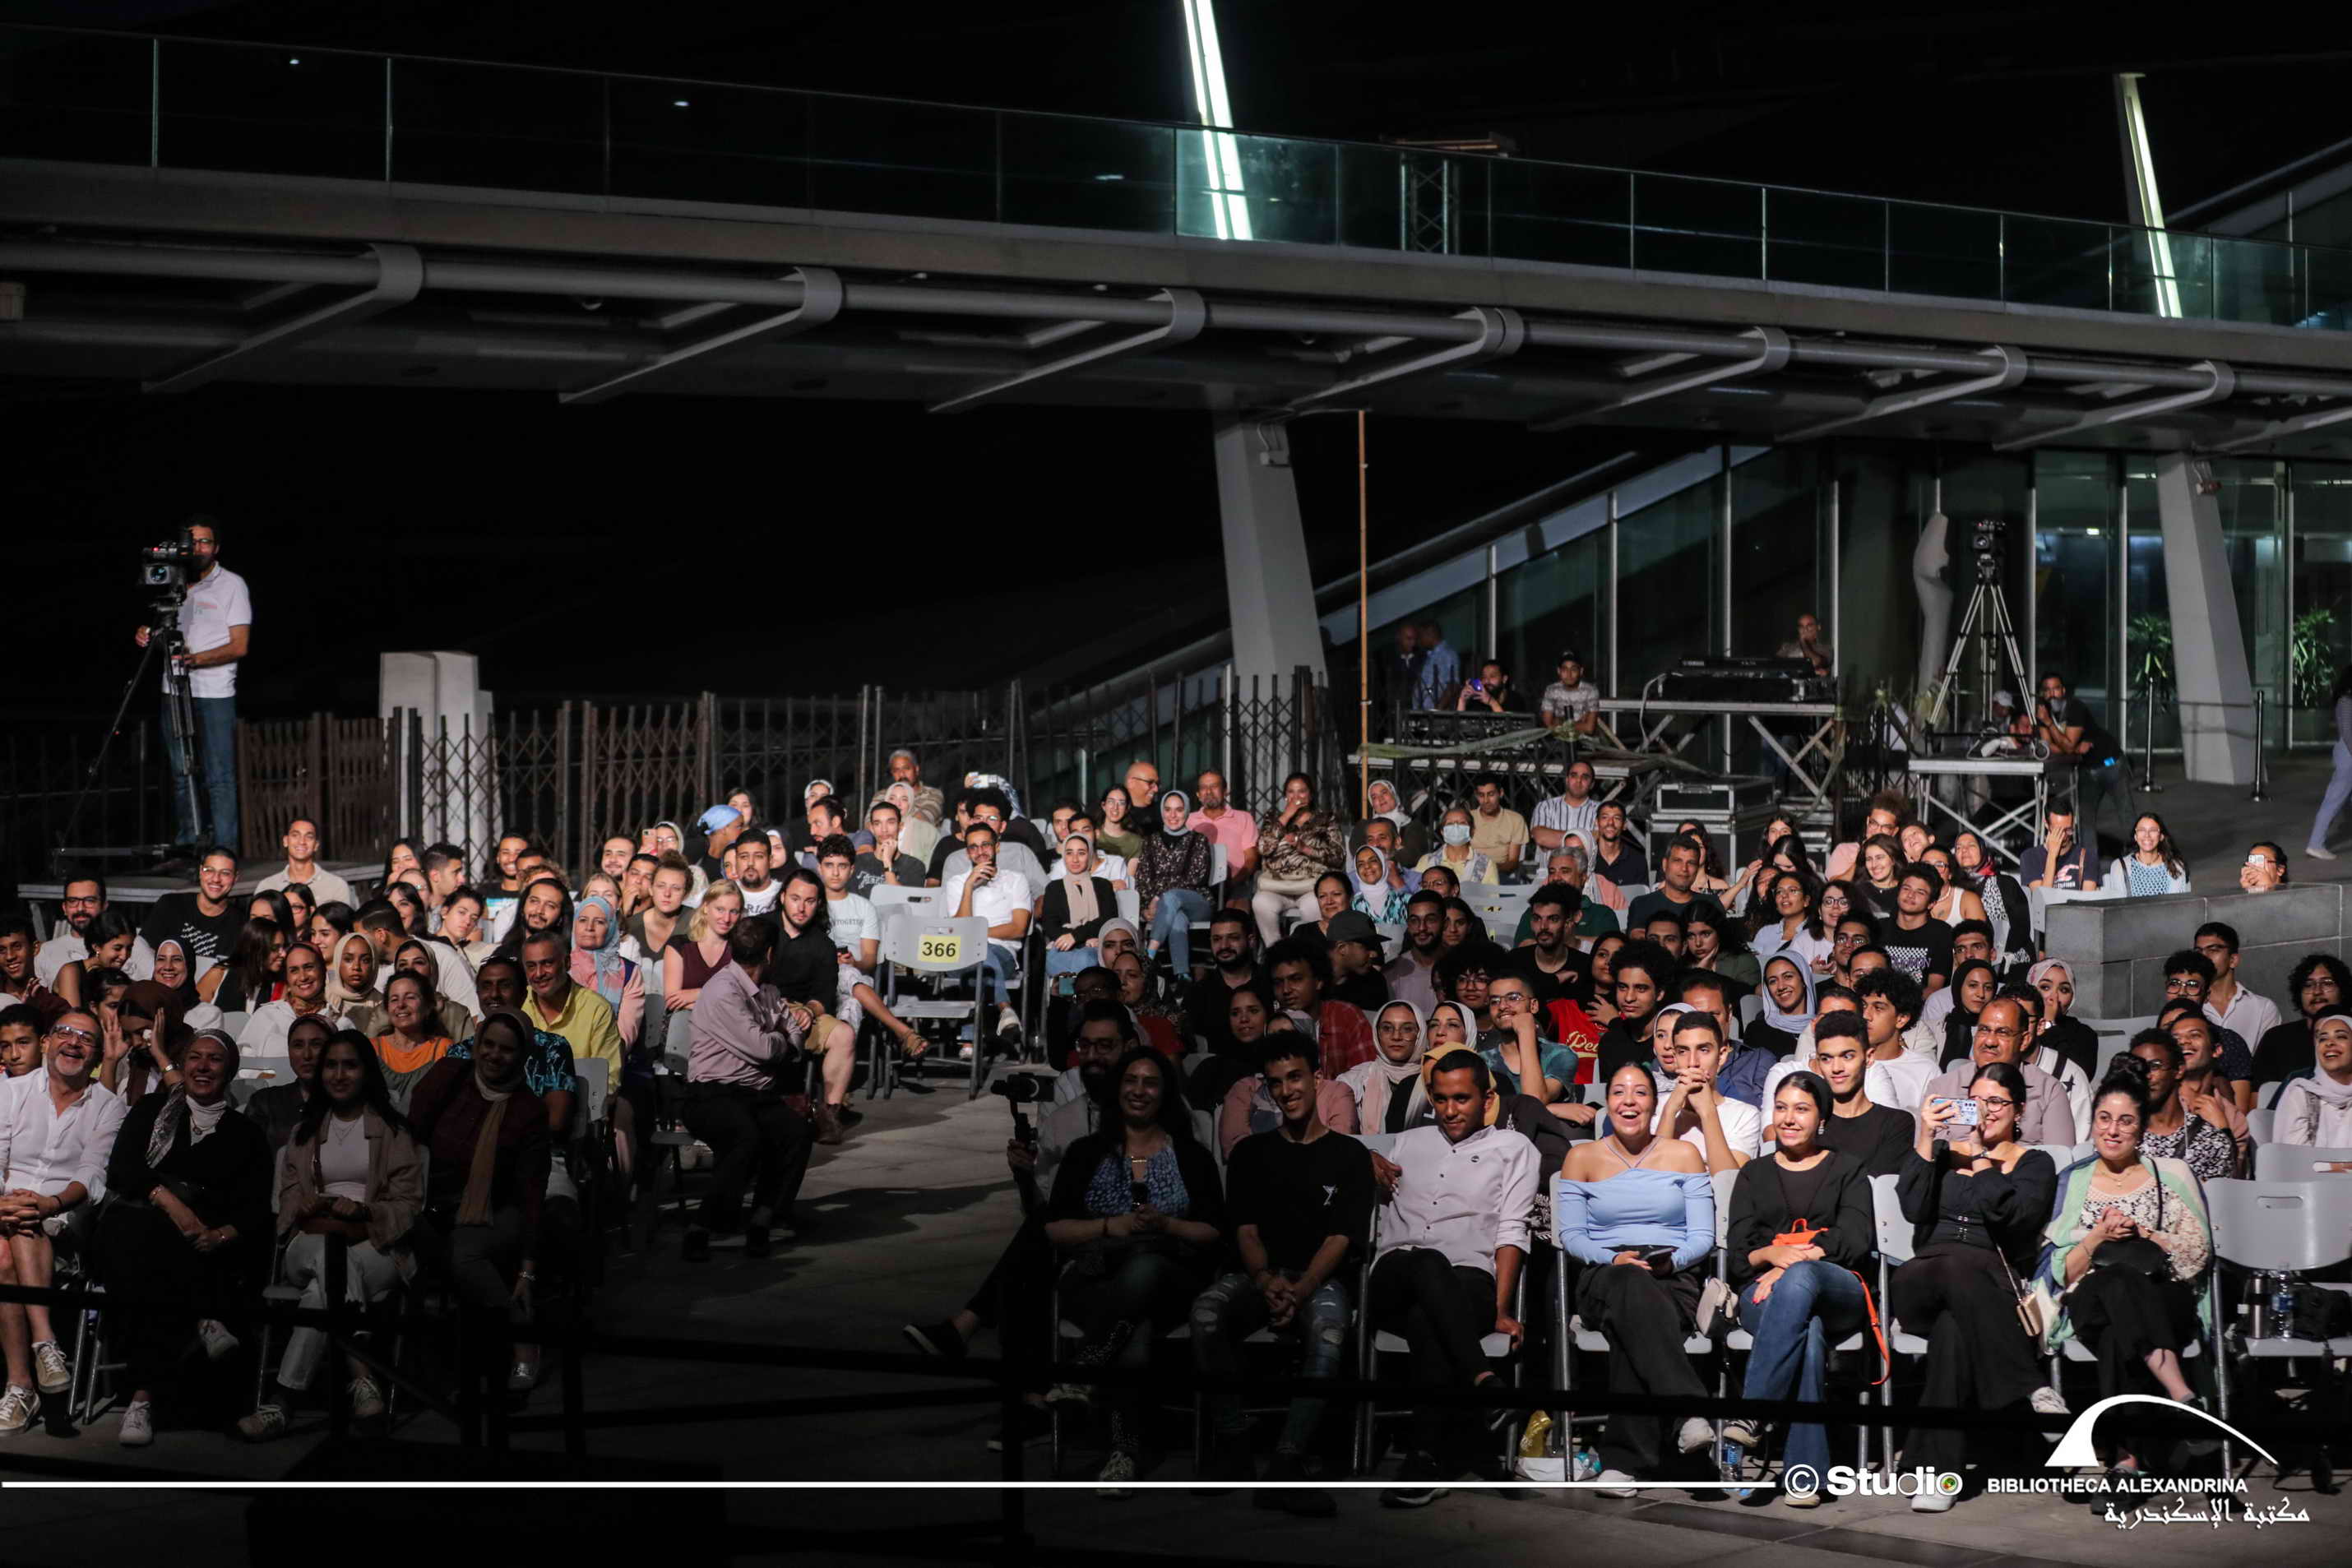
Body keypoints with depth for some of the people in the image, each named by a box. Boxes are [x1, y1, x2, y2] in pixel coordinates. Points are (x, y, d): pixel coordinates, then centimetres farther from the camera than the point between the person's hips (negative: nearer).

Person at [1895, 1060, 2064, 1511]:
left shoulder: (2034, 1164, 16)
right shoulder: (1942, 1151, 24)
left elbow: (2013, 1214, -7)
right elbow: (1913, 1207, 3)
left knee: (1953, 1329, -39)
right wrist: (1925, 1140, -3)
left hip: (1994, 1284, -1)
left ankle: (1938, 1466, -41)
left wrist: (1980, 1156, -3)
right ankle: (2035, 1388, -40)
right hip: (1918, 1283, 2)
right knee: (1957, 1266, -39)